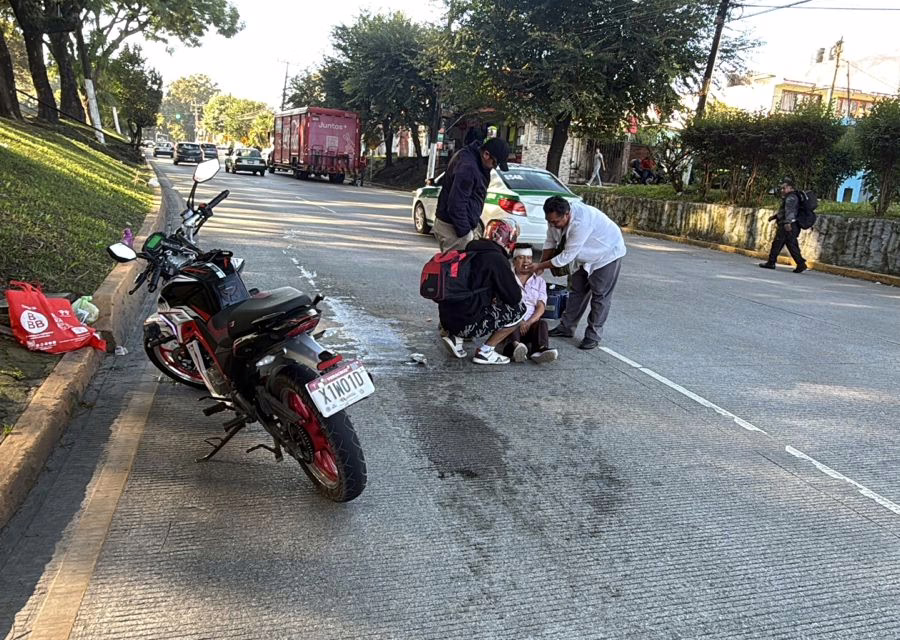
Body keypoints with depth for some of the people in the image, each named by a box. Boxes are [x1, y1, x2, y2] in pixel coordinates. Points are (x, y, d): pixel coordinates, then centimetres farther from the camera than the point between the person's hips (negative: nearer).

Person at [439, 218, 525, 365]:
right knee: (519, 309, 2)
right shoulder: (497, 259, -10)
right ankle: (485, 352, 3)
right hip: (466, 324, -8)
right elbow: (514, 297, -6)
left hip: (447, 318, 8)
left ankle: (455, 336, 15)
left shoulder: (471, 253, 15)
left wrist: (495, 297, 20)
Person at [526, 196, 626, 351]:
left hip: (607, 253, -8)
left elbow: (567, 256, -36)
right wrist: (540, 265, -9)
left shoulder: (581, 222, -41)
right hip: (585, 255, 8)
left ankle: (593, 335, 3)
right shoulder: (555, 218, -17)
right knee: (577, 290, 10)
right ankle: (567, 328, 18)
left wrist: (540, 266, -28)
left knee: (600, 295, -4)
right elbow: (550, 243, -2)